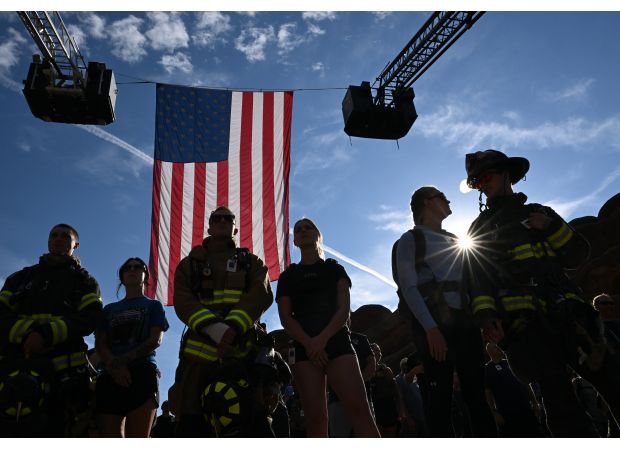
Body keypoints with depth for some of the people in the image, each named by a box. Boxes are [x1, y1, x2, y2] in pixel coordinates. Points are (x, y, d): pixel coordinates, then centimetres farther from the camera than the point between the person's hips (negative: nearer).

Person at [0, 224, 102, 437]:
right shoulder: (21, 277, 23)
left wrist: (48, 335, -18)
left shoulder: (84, 281, 15)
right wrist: (28, 333, -12)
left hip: (61, 370, -2)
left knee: (51, 430, -4)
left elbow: (89, 319, -2)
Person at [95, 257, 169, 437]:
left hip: (142, 375, -3)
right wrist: (114, 366, -10)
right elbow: (99, 344, 12)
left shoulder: (153, 305, 18)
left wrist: (123, 360, -13)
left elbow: (155, 340, 2)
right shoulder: (109, 309, 27)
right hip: (110, 377, 4)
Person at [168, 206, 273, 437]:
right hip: (200, 346, 1)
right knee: (191, 422, -7)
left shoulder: (251, 262, 21)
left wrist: (233, 325, -18)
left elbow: (262, 294, 2)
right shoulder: (190, 263, 22)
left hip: (241, 345, -1)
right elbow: (182, 300, 5)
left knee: (239, 422, -9)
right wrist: (212, 326, -16)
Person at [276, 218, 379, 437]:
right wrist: (309, 343, -13)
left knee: (359, 409, -16)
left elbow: (344, 308, 3)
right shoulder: (288, 277, 17)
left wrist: (323, 338, -14)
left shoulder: (334, 269, 16)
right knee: (315, 416, -7)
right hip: (305, 348, 1)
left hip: (337, 342, -1)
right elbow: (286, 317, 5)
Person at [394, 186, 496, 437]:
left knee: (477, 395, 4)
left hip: (464, 320, 6)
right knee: (440, 402, -6)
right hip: (434, 324, -6)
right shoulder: (411, 239, 4)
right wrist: (431, 328, -19)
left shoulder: (453, 239, 23)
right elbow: (409, 287, -7)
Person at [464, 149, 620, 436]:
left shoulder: (539, 213, 25)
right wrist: (486, 315, -14)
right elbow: (477, 277, 3)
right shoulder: (479, 228, 16)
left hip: (565, 312, 3)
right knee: (559, 398, -13)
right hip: (524, 320, -3)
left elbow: (578, 256, 18)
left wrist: (551, 226, 2)